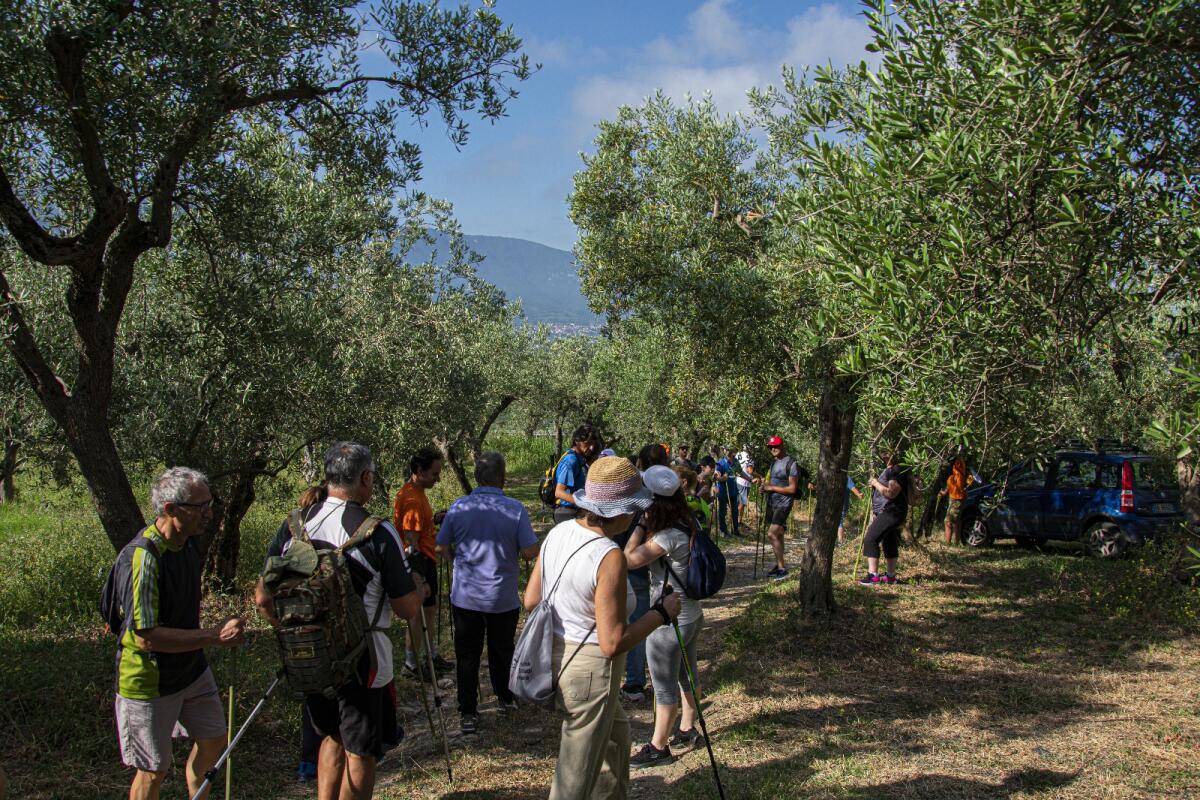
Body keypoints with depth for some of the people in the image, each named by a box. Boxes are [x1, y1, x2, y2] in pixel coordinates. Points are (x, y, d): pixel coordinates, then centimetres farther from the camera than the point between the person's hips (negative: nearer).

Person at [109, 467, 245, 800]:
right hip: (150, 682, -8)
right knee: (154, 769, 5)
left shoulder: (189, 542, -1)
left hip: (192, 669, 8)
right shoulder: (142, 558, -30)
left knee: (213, 741, 20)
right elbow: (147, 637, -32)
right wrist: (215, 636, -28)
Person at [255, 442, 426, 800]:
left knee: (332, 736, 26)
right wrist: (419, 588, 10)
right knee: (360, 752, 12)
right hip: (360, 658, -5)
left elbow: (263, 599, 3)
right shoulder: (379, 532, -17)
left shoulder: (293, 524, -3)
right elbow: (407, 609, -12)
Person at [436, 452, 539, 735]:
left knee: (467, 655, 9)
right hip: (503, 596, 0)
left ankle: (467, 713, 11)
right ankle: (505, 699, 35)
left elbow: (443, 545, 3)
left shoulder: (458, 507, -7)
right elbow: (530, 552, -13)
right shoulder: (515, 509, -13)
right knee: (502, 650, 19)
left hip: (465, 595, 0)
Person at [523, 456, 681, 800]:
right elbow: (613, 643, -24)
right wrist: (661, 613, -13)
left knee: (616, 729, 32)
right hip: (588, 671, -8)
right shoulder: (609, 556, -26)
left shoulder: (558, 532, -3)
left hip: (554, 658, 9)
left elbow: (531, 601, 5)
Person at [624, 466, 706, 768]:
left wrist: (641, 524, -22)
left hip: (669, 621, -9)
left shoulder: (668, 536, -28)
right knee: (686, 675, 24)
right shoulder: (687, 525, -1)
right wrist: (647, 526, -3)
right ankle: (687, 729, 41)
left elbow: (630, 559, -28)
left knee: (664, 687, 5)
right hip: (691, 614, 9)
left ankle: (658, 747, 19)